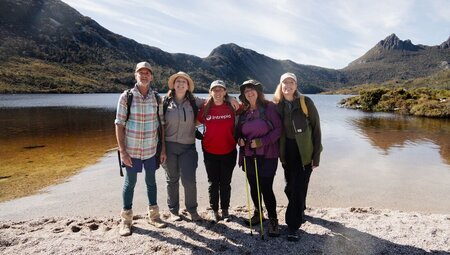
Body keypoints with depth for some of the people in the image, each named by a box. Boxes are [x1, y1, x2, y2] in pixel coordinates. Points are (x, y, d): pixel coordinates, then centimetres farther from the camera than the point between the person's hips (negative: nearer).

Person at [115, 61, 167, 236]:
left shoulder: (157, 98, -1)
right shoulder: (126, 96, -8)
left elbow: (161, 125, 4)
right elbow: (119, 125, -8)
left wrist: (163, 149, 1)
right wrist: (122, 151, -12)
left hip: (151, 150, 2)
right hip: (131, 150, -2)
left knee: (151, 182, 15)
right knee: (130, 183, 10)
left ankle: (153, 215, 31)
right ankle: (126, 220, 26)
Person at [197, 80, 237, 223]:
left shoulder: (231, 107, -3)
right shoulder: (205, 108, -3)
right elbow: (198, 122, 10)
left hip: (228, 152, 0)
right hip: (210, 152, 0)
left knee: (225, 182, 11)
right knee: (213, 182, 10)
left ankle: (225, 209, 26)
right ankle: (213, 210, 24)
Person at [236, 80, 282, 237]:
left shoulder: (269, 107, -6)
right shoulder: (244, 111, 9)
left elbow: (278, 129, -10)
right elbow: (239, 130, 18)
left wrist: (261, 141, -18)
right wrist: (239, 139, -5)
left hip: (267, 155, -5)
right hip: (249, 156, 5)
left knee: (266, 188, -5)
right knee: (253, 187, 14)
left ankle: (273, 220, 13)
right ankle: (257, 213, 36)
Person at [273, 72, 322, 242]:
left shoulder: (306, 102, -9)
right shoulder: (276, 105, -1)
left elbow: (316, 129, -7)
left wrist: (316, 155, -9)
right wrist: (279, 153, -1)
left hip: (304, 153, -3)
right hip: (287, 153, 3)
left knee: (298, 189, -3)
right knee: (290, 187, 16)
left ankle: (293, 225, 11)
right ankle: (299, 212, 43)